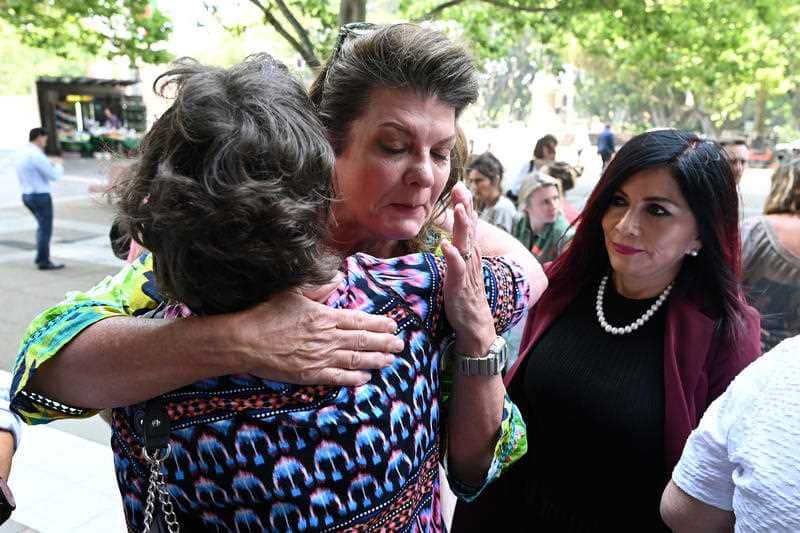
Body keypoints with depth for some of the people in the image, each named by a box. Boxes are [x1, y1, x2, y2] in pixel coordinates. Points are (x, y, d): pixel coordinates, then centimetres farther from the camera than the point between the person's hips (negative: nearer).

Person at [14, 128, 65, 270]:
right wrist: (59, 167, 4)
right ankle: (44, 262, 6)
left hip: (27, 195, 9)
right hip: (41, 196, -9)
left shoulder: (22, 154, 11)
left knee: (43, 226, 22)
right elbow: (54, 176, -19)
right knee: (46, 229, 0)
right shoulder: (37, 155, -18)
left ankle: (40, 257, 24)